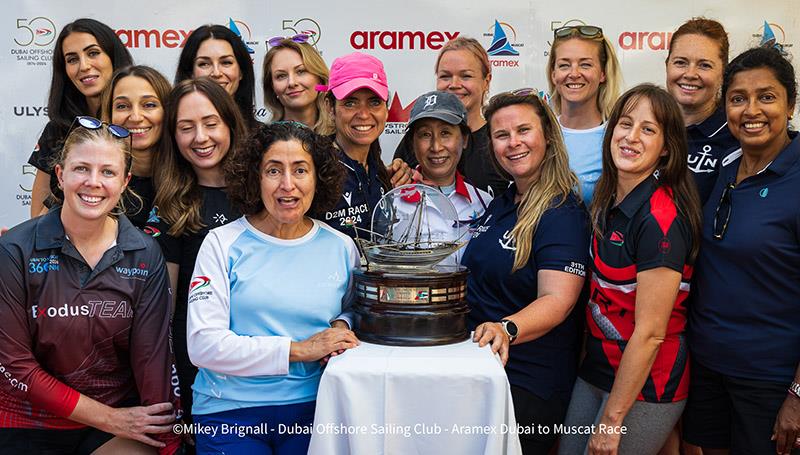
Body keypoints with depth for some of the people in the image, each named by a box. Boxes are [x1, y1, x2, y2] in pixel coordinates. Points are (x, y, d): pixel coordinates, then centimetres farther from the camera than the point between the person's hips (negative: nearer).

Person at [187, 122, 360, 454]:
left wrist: (342, 326, -4)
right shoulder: (223, 244, -3)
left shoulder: (341, 248, 5)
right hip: (230, 410, -2)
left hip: (310, 407, 2)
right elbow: (203, 345, -10)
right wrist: (298, 350, -14)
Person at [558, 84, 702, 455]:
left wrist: (612, 418, -17)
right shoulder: (610, 201, 4)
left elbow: (650, 333, -21)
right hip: (596, 369, 7)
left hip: (643, 385, -7)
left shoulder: (661, 218, -21)